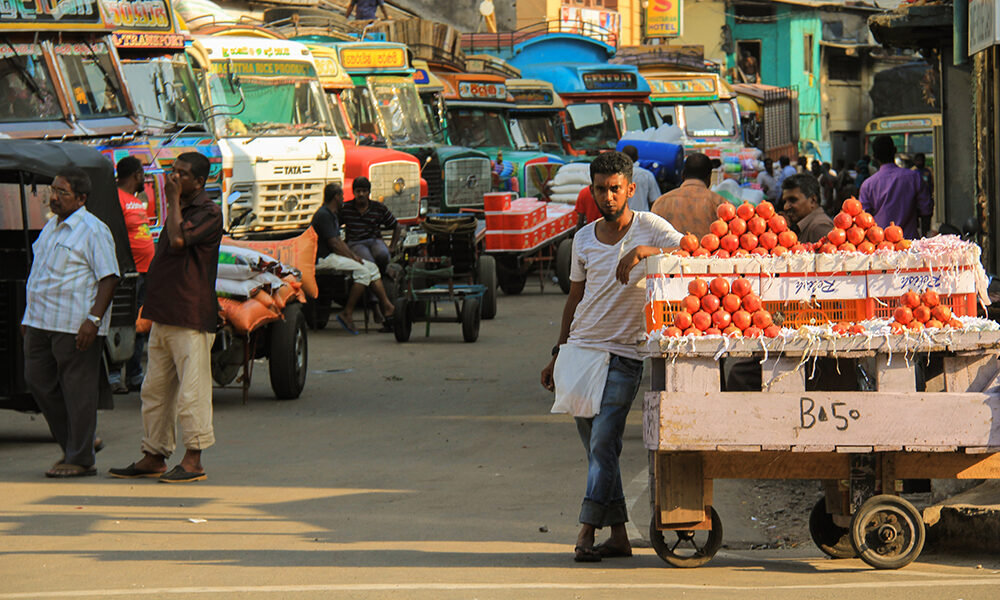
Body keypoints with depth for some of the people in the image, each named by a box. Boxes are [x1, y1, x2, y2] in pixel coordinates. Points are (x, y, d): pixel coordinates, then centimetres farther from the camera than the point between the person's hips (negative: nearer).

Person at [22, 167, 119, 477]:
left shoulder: (93, 231, -10)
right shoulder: (51, 226, 17)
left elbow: (109, 278, -15)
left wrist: (93, 320, -23)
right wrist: (28, 315, 22)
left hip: (75, 326, -9)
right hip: (41, 322, 9)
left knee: (78, 390, -3)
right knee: (37, 380, 9)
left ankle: (81, 459, 3)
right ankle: (71, 444, 22)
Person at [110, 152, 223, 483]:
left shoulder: (209, 213, -9)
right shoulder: (179, 209, 19)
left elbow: (179, 239, -25)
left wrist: (174, 199, -13)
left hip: (192, 318, -9)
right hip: (164, 317, 9)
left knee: (191, 391, -7)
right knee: (155, 389, 11)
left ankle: (193, 461, -2)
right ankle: (153, 457, 18)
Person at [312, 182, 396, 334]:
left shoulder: (332, 215, 20)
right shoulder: (323, 215, -15)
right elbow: (334, 244, -19)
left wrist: (354, 255, 6)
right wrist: (353, 258, -11)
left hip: (333, 256, 11)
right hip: (323, 259, -11)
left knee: (372, 267, 5)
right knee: (362, 271, -24)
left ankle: (388, 307, 2)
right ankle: (347, 314, -24)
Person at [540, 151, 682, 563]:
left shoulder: (647, 228, -3)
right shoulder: (584, 239, 12)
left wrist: (641, 251, -27)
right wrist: (558, 355, 21)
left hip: (623, 355, -5)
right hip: (581, 348, 5)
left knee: (604, 441, -14)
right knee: (594, 445, 5)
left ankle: (587, 531, -14)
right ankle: (618, 535, 9)